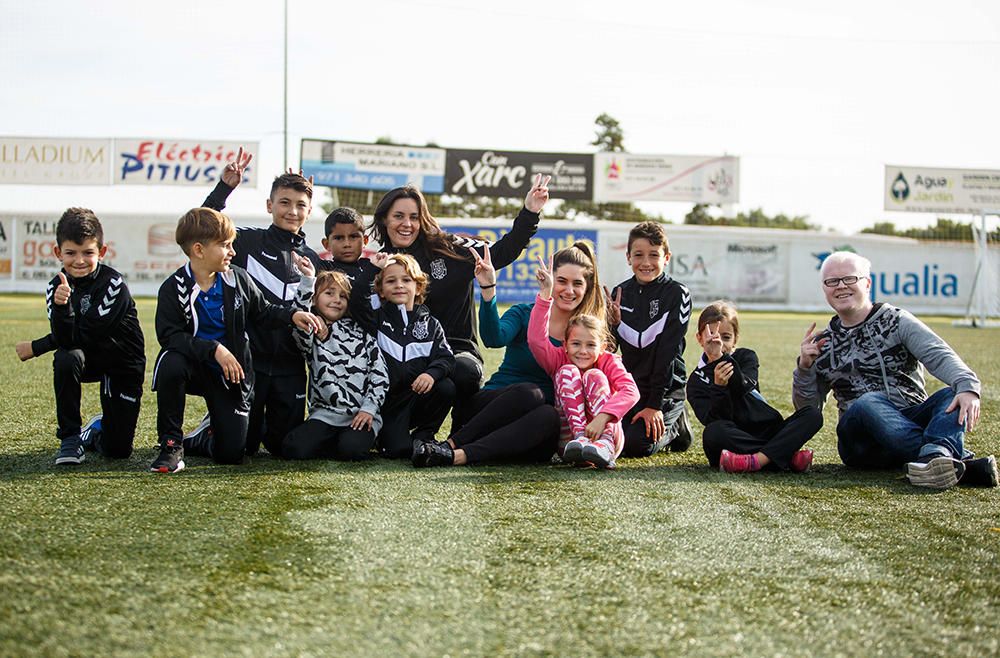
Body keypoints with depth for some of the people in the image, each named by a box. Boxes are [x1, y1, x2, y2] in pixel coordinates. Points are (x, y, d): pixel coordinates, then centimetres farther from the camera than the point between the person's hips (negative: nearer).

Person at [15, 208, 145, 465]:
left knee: (118, 449, -8)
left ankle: (98, 429, 30)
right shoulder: (57, 286, -9)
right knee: (65, 359, -35)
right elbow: (66, 340, -20)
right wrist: (61, 306, -39)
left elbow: (86, 335, -23)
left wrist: (36, 347, -15)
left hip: (123, 362, -3)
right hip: (87, 359, 3)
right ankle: (70, 437, -18)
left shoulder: (113, 284, -22)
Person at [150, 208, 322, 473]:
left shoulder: (238, 279, -2)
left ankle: (200, 442, 33)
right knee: (171, 363, -40)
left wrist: (292, 315, -11)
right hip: (193, 366, -2)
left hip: (231, 374, 2)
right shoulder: (174, 288, -13)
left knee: (232, 454, -7)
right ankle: (171, 444, -21)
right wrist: (214, 349, -32)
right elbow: (168, 335, -23)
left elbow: (263, 313, 10)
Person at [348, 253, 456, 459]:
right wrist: (371, 269, -8)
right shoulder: (376, 316, 4)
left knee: (446, 388, -27)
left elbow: (446, 357, -2)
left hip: (418, 396, 3)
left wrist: (432, 373, -24)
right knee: (397, 449, -23)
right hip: (386, 402, -3)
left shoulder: (430, 324, 10)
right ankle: (383, 435, 15)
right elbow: (354, 298, -15)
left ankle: (423, 436, -2)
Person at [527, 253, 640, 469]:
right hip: (569, 434, 1)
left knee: (594, 376, -19)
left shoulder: (609, 362, -1)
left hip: (605, 430, -1)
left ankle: (605, 445, -37)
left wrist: (603, 417, -34)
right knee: (568, 371, -14)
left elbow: (631, 391, -18)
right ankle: (579, 438, -31)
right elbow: (536, 340, -16)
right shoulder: (559, 360, 3)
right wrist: (545, 296, -20)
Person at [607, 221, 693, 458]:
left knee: (635, 443, -24)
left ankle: (675, 427, 10)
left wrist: (655, 405, -19)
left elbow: (668, 350, -15)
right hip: (629, 386, 6)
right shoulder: (621, 293, 6)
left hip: (666, 388, -6)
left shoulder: (677, 294, -9)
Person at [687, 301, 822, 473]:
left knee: (813, 415, -17)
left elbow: (743, 388, -14)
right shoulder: (697, 381, 5)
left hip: (768, 433, 3)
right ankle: (788, 457, -33)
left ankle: (759, 459, -37)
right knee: (712, 433, -36)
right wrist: (719, 386, -30)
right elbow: (714, 421, -13)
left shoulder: (746, 357, 11)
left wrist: (720, 356, -26)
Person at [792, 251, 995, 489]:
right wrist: (805, 367, -1)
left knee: (952, 395, -26)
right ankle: (962, 462, -48)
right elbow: (808, 409, 16)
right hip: (862, 440, 0)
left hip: (913, 423, 0)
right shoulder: (824, 343, 16)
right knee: (868, 402, -32)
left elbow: (940, 357, -10)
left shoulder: (897, 322, 8)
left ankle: (934, 455, -59)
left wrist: (967, 387, -30)